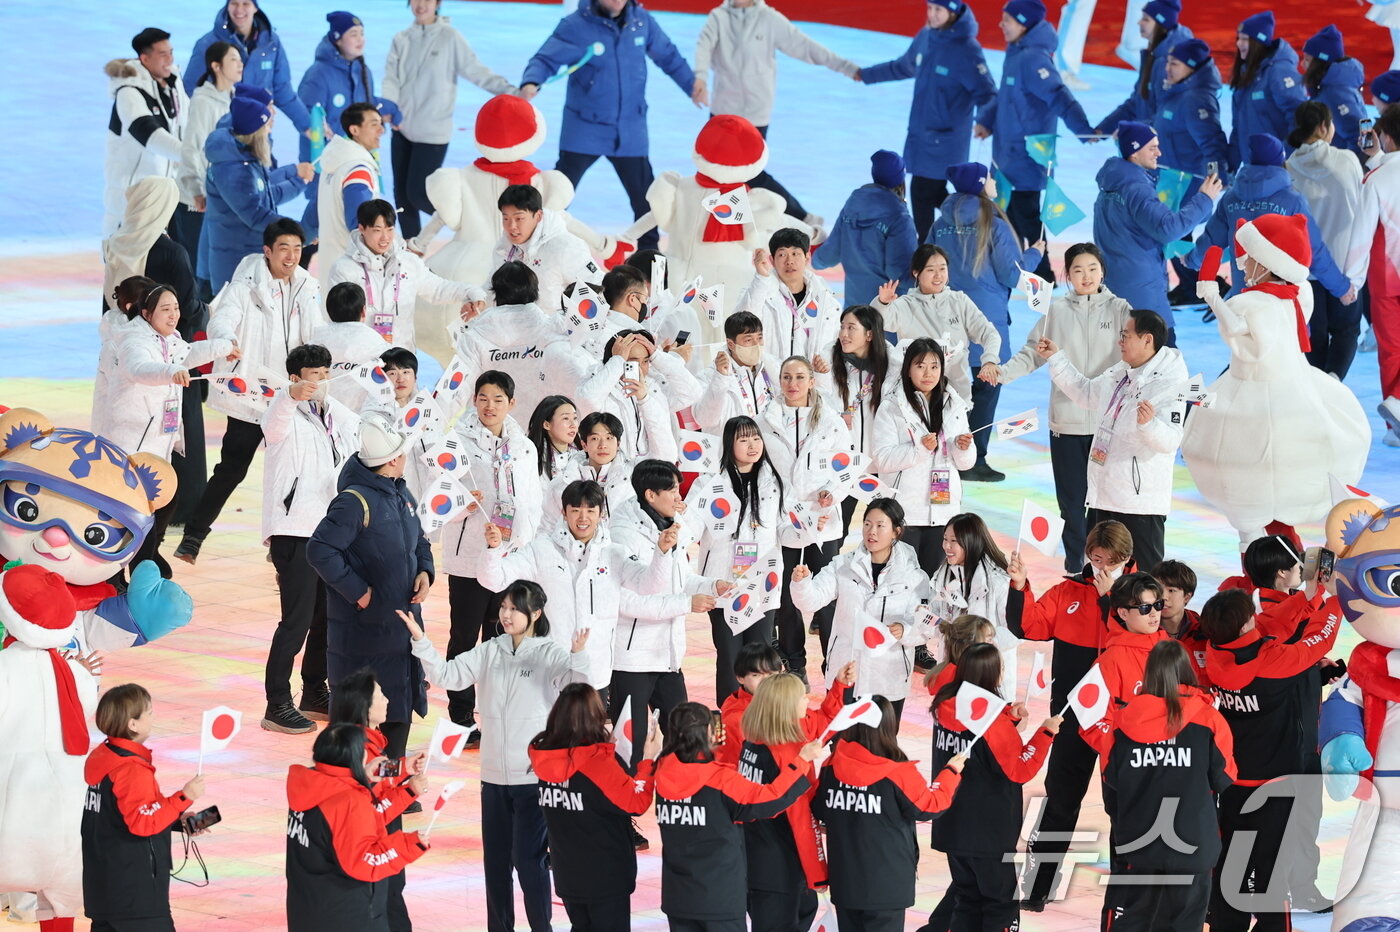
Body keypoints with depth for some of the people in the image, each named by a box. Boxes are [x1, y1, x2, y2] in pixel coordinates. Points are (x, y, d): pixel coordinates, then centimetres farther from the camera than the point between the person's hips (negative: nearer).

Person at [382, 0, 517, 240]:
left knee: (418, 194, -8)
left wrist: (512, 92, -21)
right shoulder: (401, 40, 4)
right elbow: (391, 79, -5)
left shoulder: (450, 37, -8)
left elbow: (477, 72, -10)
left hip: (433, 133, -5)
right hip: (402, 130, 5)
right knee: (402, 194, 10)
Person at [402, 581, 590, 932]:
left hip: (535, 775, -5)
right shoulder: (489, 652, 6)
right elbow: (447, 675, 4)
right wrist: (421, 642, -8)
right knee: (495, 857, 14)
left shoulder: (550, 654, -8)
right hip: (494, 774, 5)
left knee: (528, 856, -5)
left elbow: (580, 688, -22)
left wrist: (578, 656, -41)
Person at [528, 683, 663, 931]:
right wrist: (648, 759, -10)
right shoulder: (598, 763, -22)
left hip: (566, 873, 6)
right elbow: (636, 803, -18)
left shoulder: (544, 758, -4)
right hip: (606, 876, -6)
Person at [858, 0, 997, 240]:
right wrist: (865, 75, 30)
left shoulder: (966, 50, -18)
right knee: (933, 193, 12)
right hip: (919, 134, 7)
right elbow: (903, 67, 21)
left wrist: (985, 121, -38)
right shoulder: (925, 38, 3)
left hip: (946, 138, -7)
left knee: (923, 192, -5)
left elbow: (986, 94, -18)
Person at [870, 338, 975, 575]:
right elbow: (882, 459, -11)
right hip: (904, 511, -4)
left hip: (943, 509, 4)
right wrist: (920, 449, -22)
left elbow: (966, 463, 13)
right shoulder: (892, 407, -3)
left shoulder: (954, 406, 10)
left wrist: (963, 448, -9)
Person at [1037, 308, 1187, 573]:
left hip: (1141, 501, -9)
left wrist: (1149, 423, -45)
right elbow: (1085, 392, 30)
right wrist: (1056, 358, 29)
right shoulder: (1119, 374, 12)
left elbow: (1170, 440, -25)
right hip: (1104, 495, 9)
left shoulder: (1168, 384, -16)